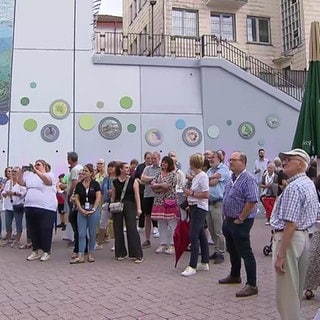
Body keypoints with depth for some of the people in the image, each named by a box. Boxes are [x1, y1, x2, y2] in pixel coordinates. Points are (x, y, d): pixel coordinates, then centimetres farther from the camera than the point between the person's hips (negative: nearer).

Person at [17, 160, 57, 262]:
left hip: (46, 208, -6)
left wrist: (36, 171, -27)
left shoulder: (49, 174, 0)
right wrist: (22, 171, -1)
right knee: (33, 230, 12)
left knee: (45, 230, -1)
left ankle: (46, 252, 12)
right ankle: (35, 252, 23)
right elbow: (20, 182, 10)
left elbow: (47, 181, -22)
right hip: (30, 207, 6)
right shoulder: (30, 175, 17)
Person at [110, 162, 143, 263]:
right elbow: (113, 197, 10)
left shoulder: (133, 181, 1)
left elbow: (137, 195, -5)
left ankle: (138, 255, -4)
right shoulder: (115, 182, 7)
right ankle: (121, 253, 20)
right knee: (118, 230, 6)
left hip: (130, 206, -3)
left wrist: (138, 208, -12)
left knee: (132, 229, -8)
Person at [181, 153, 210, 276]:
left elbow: (206, 195, -20)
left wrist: (191, 193, -17)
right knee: (201, 235, 15)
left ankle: (192, 266, -7)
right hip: (195, 207, 10)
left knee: (194, 236, -10)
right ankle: (205, 263, 24)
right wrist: (189, 193, 7)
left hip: (199, 208, -10)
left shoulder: (202, 176, -16)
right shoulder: (196, 176, 13)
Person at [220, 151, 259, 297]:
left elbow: (252, 201, -26)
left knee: (245, 253, -3)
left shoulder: (248, 179, -18)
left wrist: (240, 219, -20)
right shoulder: (233, 178, 11)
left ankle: (251, 285, 4)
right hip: (229, 221, 9)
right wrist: (226, 217, 15)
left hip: (240, 223, -9)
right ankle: (234, 276, 38)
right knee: (232, 251, 21)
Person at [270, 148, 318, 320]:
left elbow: (290, 224, -24)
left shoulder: (294, 187, -20)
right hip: (304, 236, 10)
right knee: (296, 289, 20)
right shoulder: (309, 184, 12)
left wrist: (280, 254, -21)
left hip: (290, 238, -10)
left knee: (285, 292, -2)